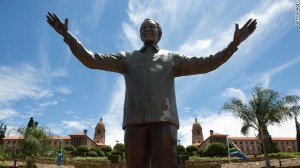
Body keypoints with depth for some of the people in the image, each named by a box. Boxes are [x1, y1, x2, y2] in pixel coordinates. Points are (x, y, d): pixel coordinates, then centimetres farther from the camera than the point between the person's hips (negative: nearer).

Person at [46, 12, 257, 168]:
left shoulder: (172, 58, 23)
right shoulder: (127, 58, 24)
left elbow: (205, 64, 12)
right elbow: (92, 60, 17)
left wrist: (233, 44, 2)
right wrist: (68, 36, 9)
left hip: (164, 120, -1)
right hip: (135, 121, 2)